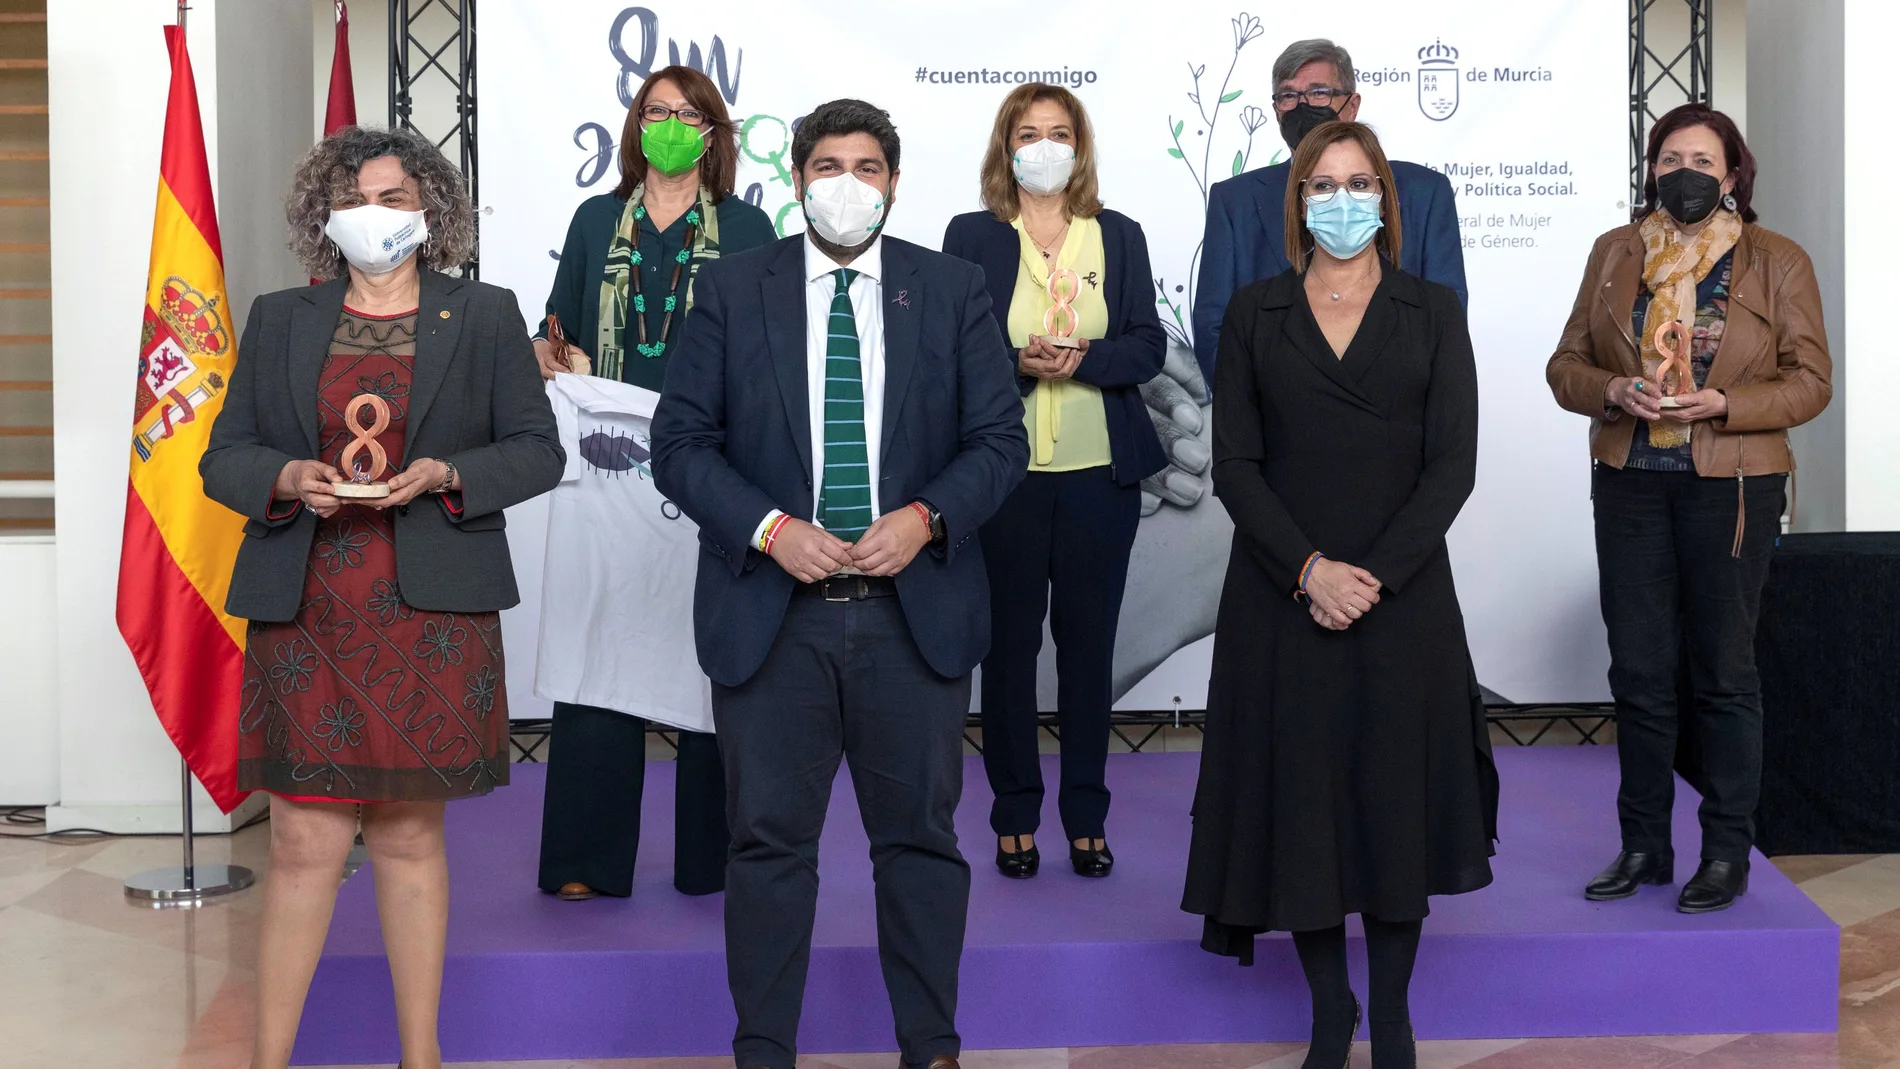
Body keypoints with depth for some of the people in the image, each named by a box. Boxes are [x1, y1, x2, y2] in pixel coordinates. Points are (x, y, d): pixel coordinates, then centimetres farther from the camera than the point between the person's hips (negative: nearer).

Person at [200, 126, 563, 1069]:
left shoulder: (485, 317, 7)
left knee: (410, 833, 7)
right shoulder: (279, 320, 11)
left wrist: (447, 474, -11)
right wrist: (287, 479, -10)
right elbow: (224, 457, 11)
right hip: (306, 616, 1)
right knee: (306, 843, -2)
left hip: (430, 612, -1)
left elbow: (538, 451, 7)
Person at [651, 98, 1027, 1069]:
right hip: (770, 611, -1)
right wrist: (771, 529, -14)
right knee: (768, 840, 5)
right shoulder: (733, 288, 3)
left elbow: (1000, 438, 4)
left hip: (915, 608, 1)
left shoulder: (954, 290, 5)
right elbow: (679, 441, 0)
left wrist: (924, 517, -14)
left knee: (920, 836, 10)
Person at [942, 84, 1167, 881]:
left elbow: (1148, 347, 3)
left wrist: (1082, 359, -15)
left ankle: (1086, 815, 17)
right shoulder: (971, 237, 5)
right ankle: (1014, 816, 15)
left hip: (1100, 472, 1)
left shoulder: (1119, 237, 9)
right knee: (1008, 642, 4)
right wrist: (1019, 364, -19)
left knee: (1089, 643, 6)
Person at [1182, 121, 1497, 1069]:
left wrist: (1375, 575, -12)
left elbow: (1452, 465, -1)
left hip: (1403, 596, 0)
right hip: (1281, 594, 0)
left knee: (1396, 796, 4)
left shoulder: (1432, 312, 6)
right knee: (1299, 801, 3)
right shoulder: (1254, 313, 6)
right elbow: (1235, 464, 0)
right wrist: (1307, 567, -13)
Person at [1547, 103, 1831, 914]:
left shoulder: (1778, 263, 1)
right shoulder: (1615, 253, 10)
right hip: (1630, 483, 3)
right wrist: (1614, 391, -12)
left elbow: (1809, 381, -1)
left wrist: (1722, 404, -16)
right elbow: (1567, 363, 9)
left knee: (1723, 672, 3)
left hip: (1731, 486, -3)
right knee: (1638, 670, 5)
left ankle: (1728, 853, 13)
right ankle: (1644, 846, 16)